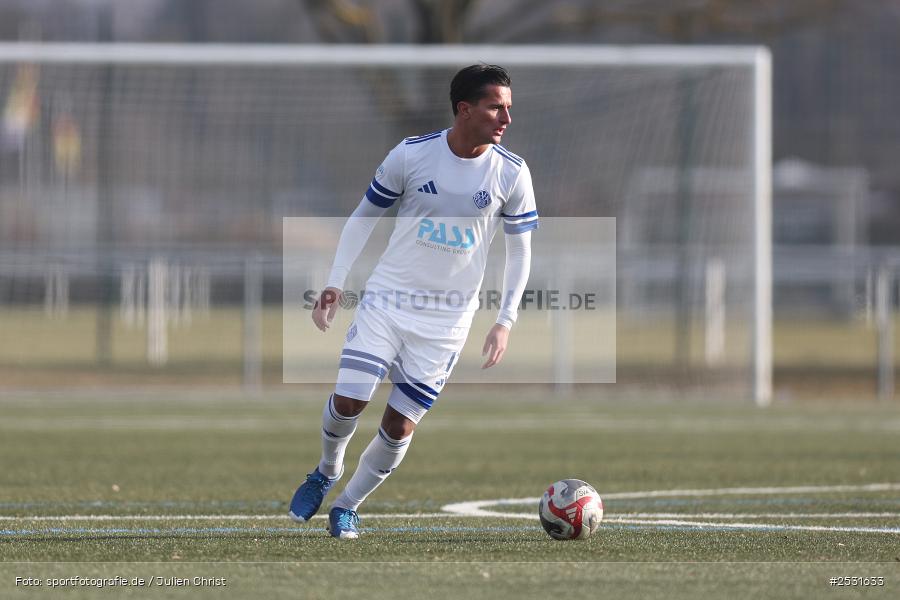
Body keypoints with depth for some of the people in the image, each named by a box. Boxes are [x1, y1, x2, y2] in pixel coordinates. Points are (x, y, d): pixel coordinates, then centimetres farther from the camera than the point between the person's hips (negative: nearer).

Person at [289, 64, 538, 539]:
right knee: (349, 400, -12)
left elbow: (519, 248, 4)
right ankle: (327, 472, 20)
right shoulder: (411, 155, -8)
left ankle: (347, 506, 19)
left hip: (448, 319, 1)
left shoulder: (511, 174, -6)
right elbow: (364, 215, 5)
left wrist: (505, 321, -5)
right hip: (388, 299, -1)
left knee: (400, 424, -3)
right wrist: (335, 282, -2)